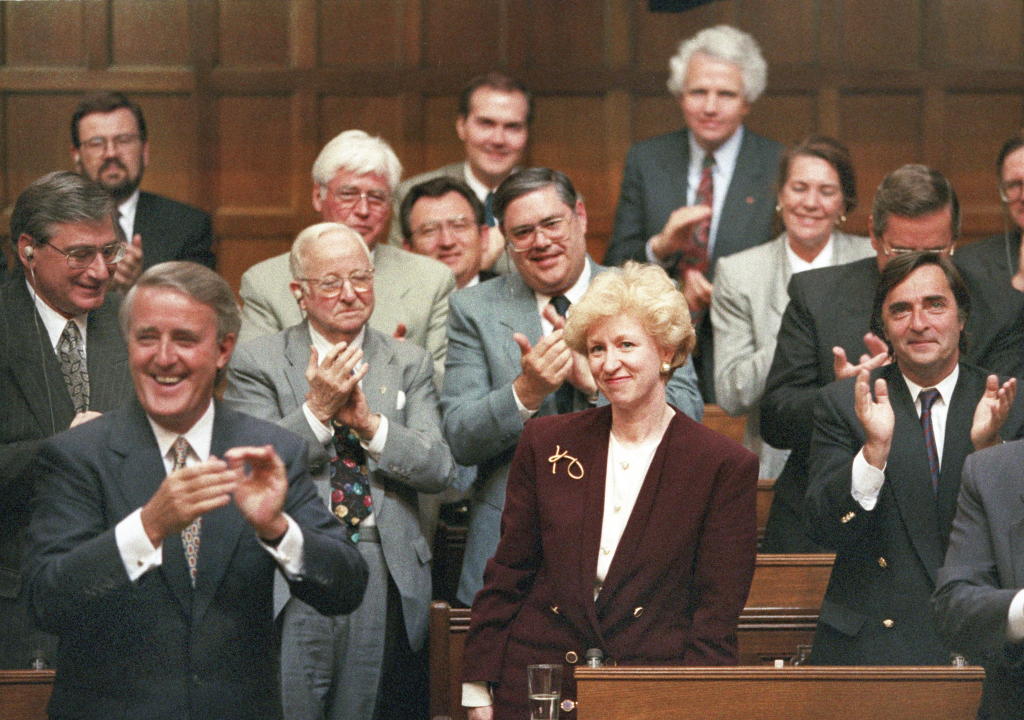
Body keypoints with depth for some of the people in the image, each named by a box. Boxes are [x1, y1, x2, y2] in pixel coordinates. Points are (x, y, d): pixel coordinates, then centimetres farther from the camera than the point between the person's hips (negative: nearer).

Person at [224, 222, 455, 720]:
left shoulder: (409, 365, 13)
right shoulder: (257, 363, 5)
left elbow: (439, 469, 2)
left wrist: (370, 423, -12)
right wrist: (317, 410, -15)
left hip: (388, 574, 3)